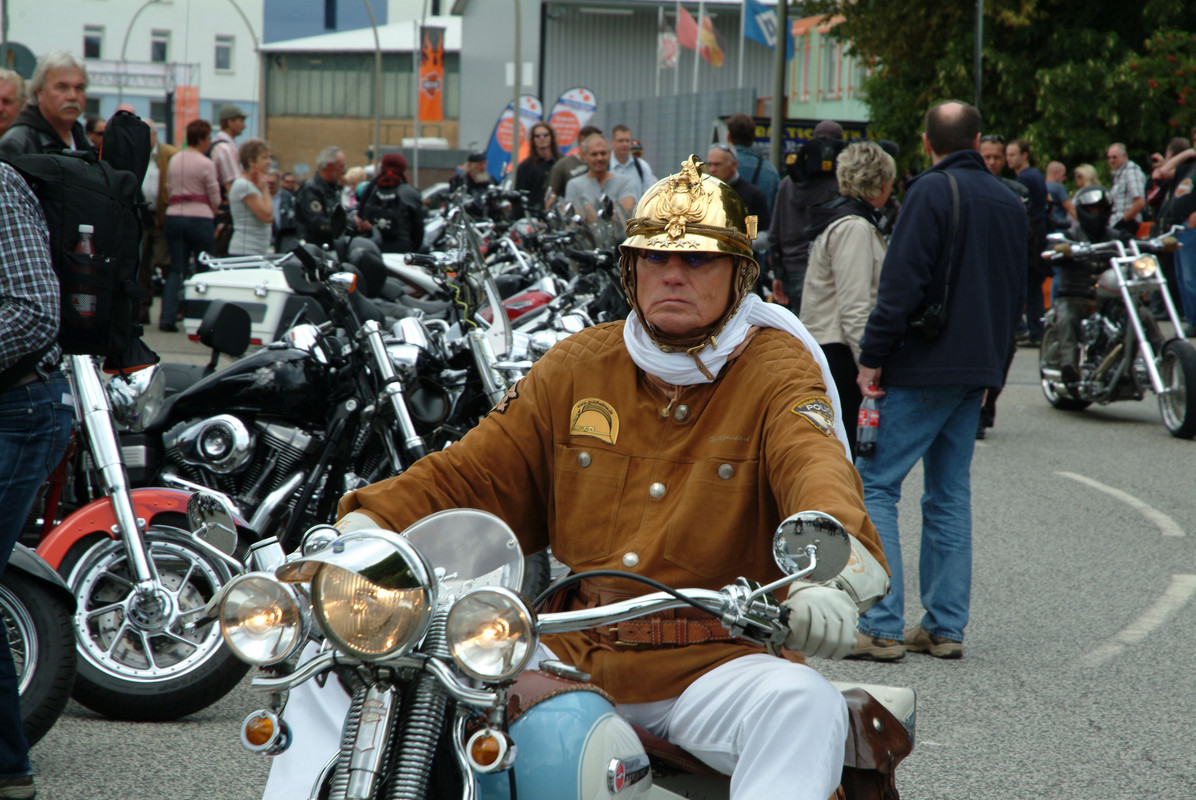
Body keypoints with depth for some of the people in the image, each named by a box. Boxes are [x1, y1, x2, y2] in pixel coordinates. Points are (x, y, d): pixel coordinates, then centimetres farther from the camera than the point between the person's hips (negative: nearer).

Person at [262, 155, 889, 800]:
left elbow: (815, 465, -23)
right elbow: (475, 474, 13)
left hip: (712, 668, -4)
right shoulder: (576, 366, 13)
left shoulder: (777, 371, -2)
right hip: (566, 656, 4)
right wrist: (363, 530, -6)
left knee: (802, 704, -38)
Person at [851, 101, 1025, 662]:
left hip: (923, 367, -7)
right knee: (950, 495, 12)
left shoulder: (931, 191, -10)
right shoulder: (1009, 203, 13)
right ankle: (945, 627, 12)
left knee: (874, 484, -4)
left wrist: (873, 357, -13)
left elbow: (901, 284, -17)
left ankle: (882, 627, -11)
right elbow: (1016, 293, 18)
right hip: (976, 372, 8)